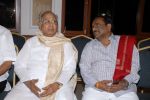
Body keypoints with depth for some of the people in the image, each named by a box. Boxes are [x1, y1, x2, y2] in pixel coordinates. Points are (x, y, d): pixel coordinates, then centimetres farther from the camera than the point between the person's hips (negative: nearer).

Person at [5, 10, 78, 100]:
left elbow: (70, 68, 1)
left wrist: (57, 84, -16)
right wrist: (28, 81, -10)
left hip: (58, 85, -1)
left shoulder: (66, 44, 10)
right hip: (30, 85, 1)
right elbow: (20, 65, 9)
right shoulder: (31, 42, 14)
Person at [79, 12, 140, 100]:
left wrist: (125, 82, -12)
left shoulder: (126, 42, 9)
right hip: (96, 89, 1)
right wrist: (96, 83, -10)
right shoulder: (89, 46, 13)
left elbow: (135, 66, 4)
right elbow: (84, 68, 6)